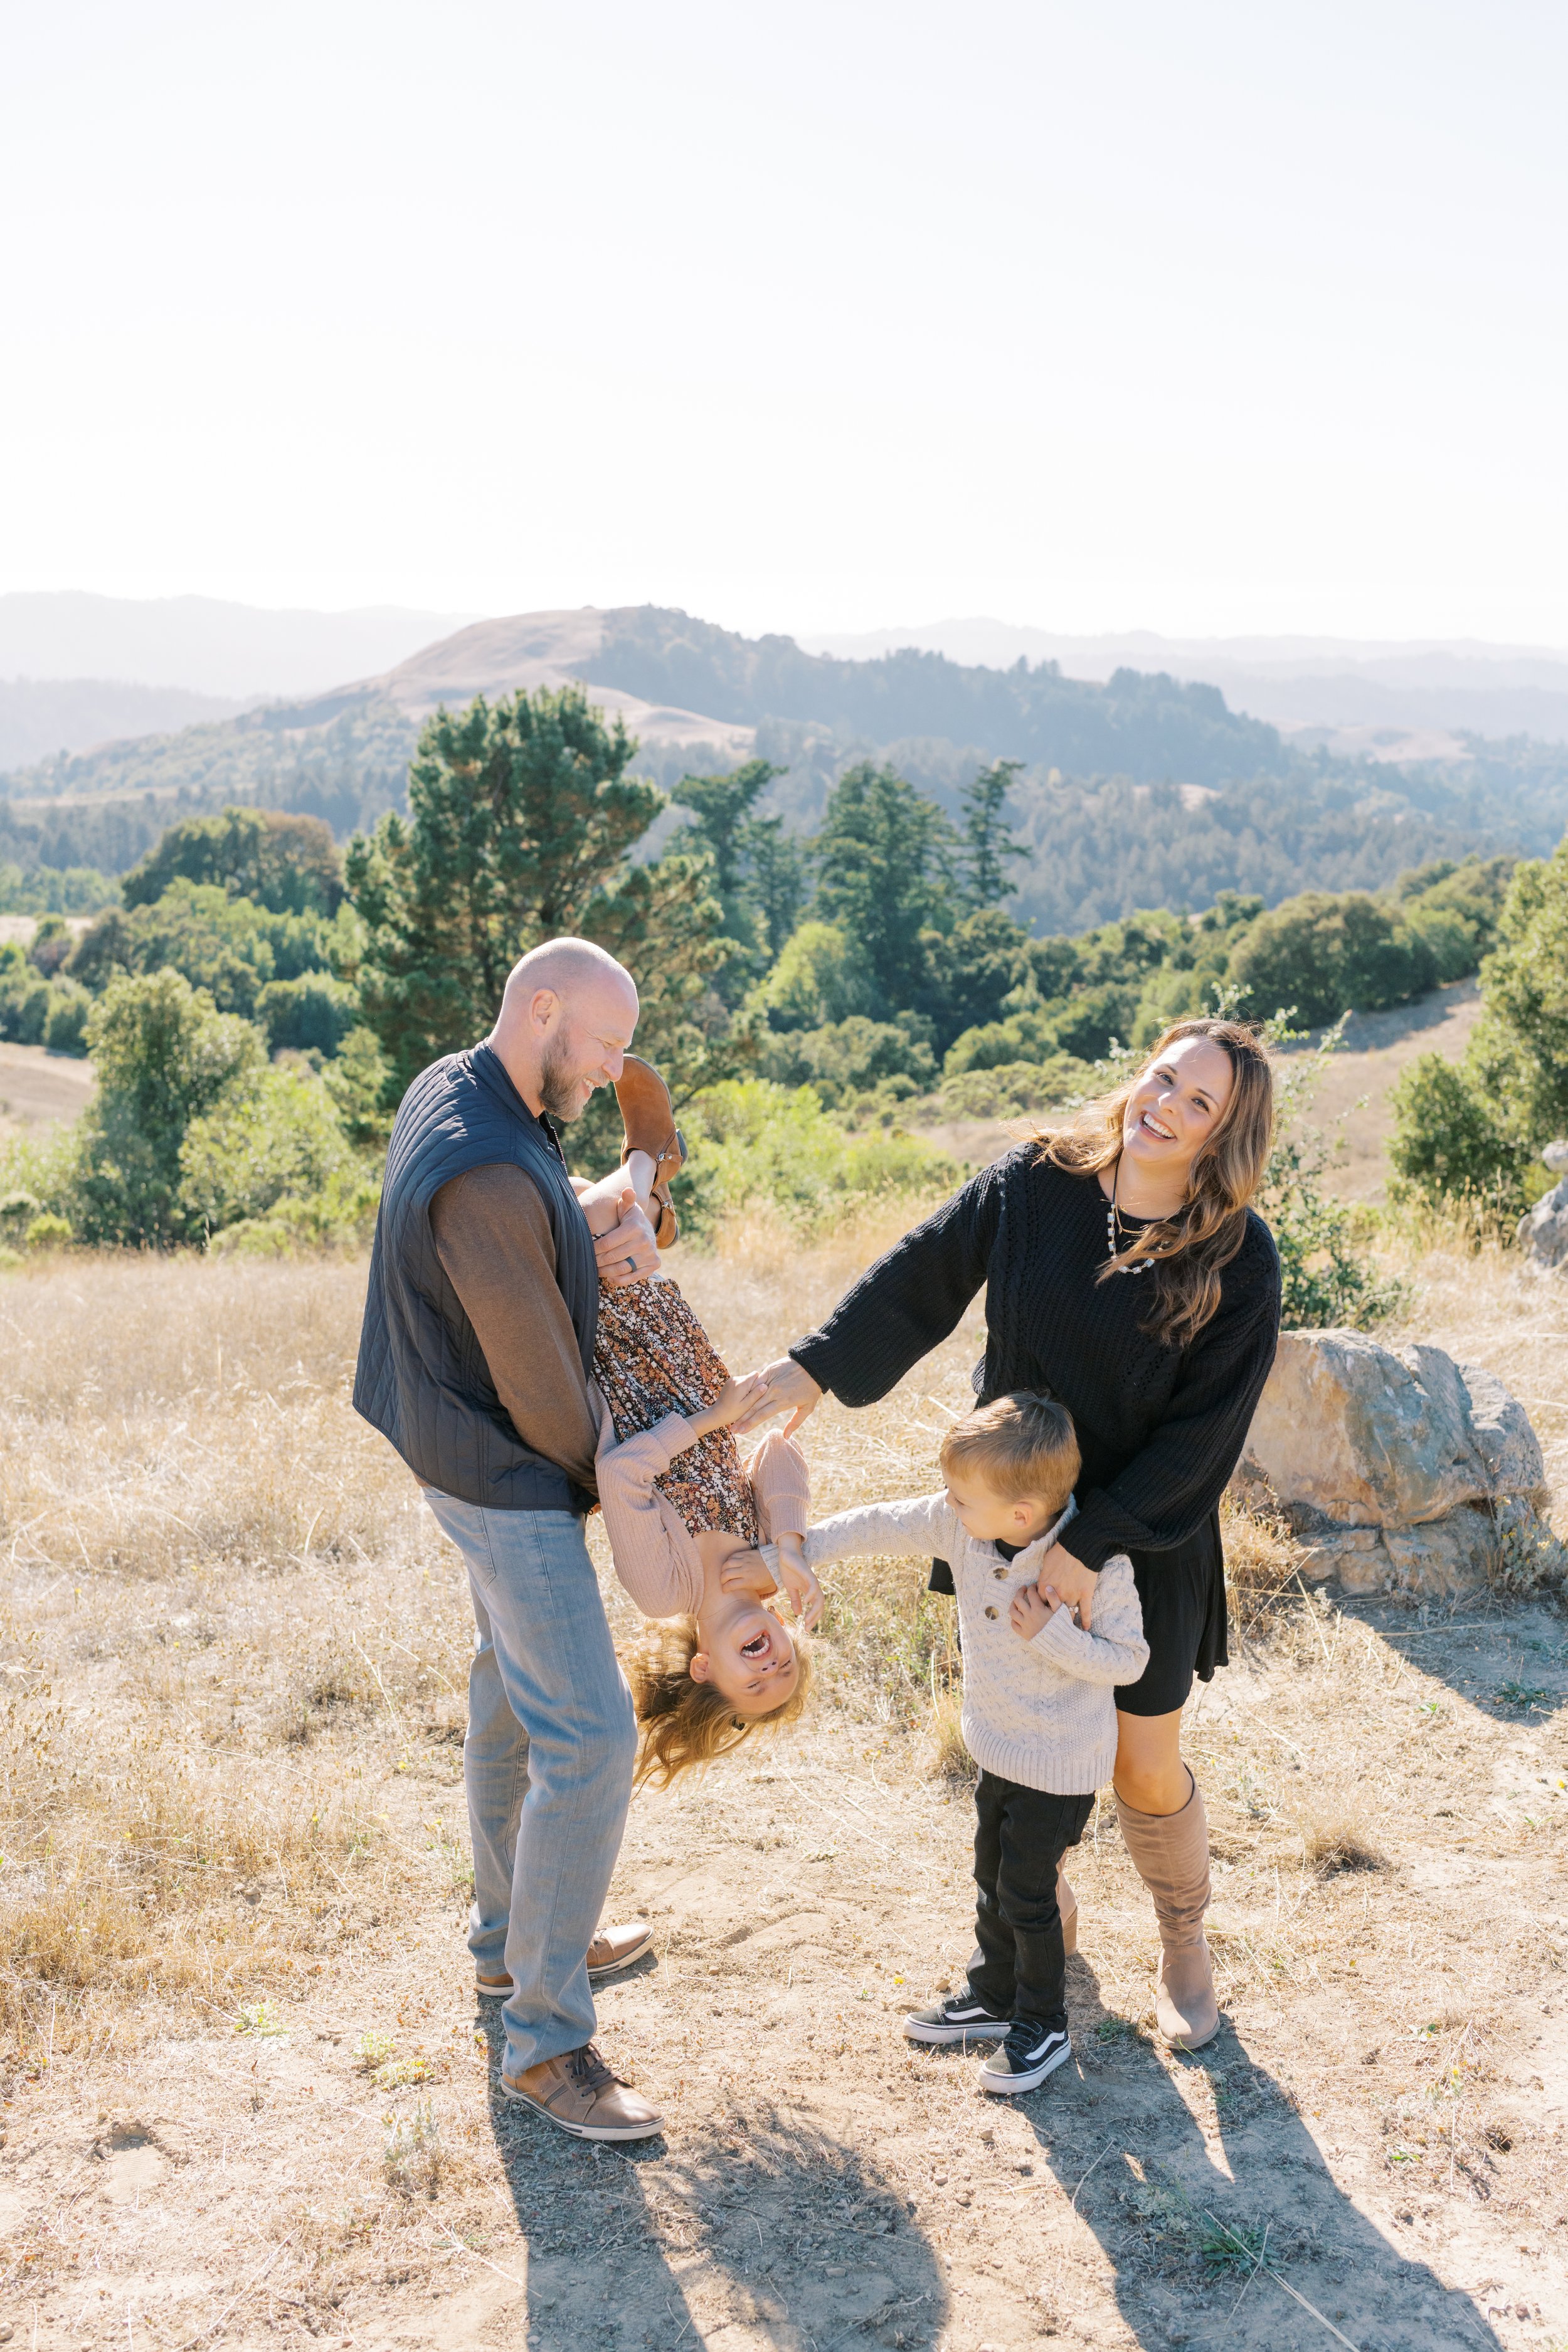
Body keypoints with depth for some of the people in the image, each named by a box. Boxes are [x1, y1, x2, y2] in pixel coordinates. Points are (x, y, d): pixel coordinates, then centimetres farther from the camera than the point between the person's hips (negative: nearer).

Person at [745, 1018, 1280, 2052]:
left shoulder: (1240, 1260, -17)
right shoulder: (1036, 1183, -10)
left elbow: (1203, 1434, -17)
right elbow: (925, 1272, 2)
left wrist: (1094, 1541, -20)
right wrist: (817, 1365, 1)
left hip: (1148, 1539, -2)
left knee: (1148, 1771, 6)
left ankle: (1186, 1945, 35)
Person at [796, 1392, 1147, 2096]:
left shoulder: (1098, 1563, -29)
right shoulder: (961, 1523, -15)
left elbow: (1128, 1661, -19)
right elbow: (882, 1526, -7)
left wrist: (1051, 1634, -31)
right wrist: (796, 1553, -12)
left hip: (1061, 1761, -6)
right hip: (1000, 1747, 6)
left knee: (1026, 1893, 5)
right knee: (993, 1880, 22)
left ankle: (1044, 2027, 27)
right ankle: (993, 1997, 43)